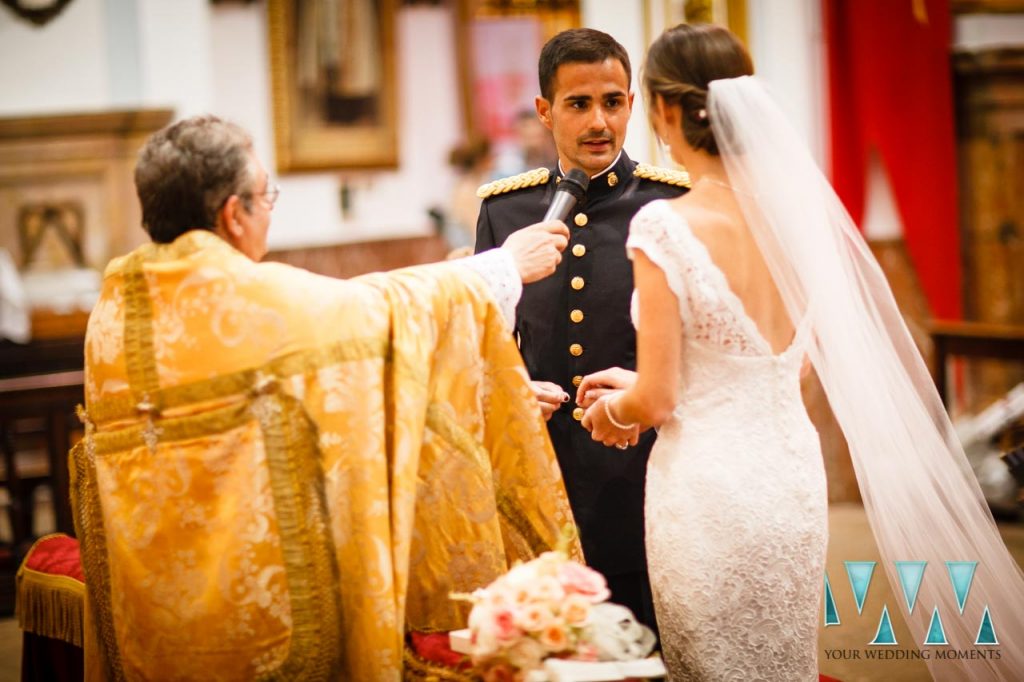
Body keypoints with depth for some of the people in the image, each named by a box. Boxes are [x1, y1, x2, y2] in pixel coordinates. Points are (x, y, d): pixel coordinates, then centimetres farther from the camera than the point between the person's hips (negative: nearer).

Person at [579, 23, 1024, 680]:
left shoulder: (664, 226, -17)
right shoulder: (799, 209, 0)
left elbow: (655, 402, -13)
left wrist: (608, 408, 10)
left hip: (707, 491, -6)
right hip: (794, 478, 6)